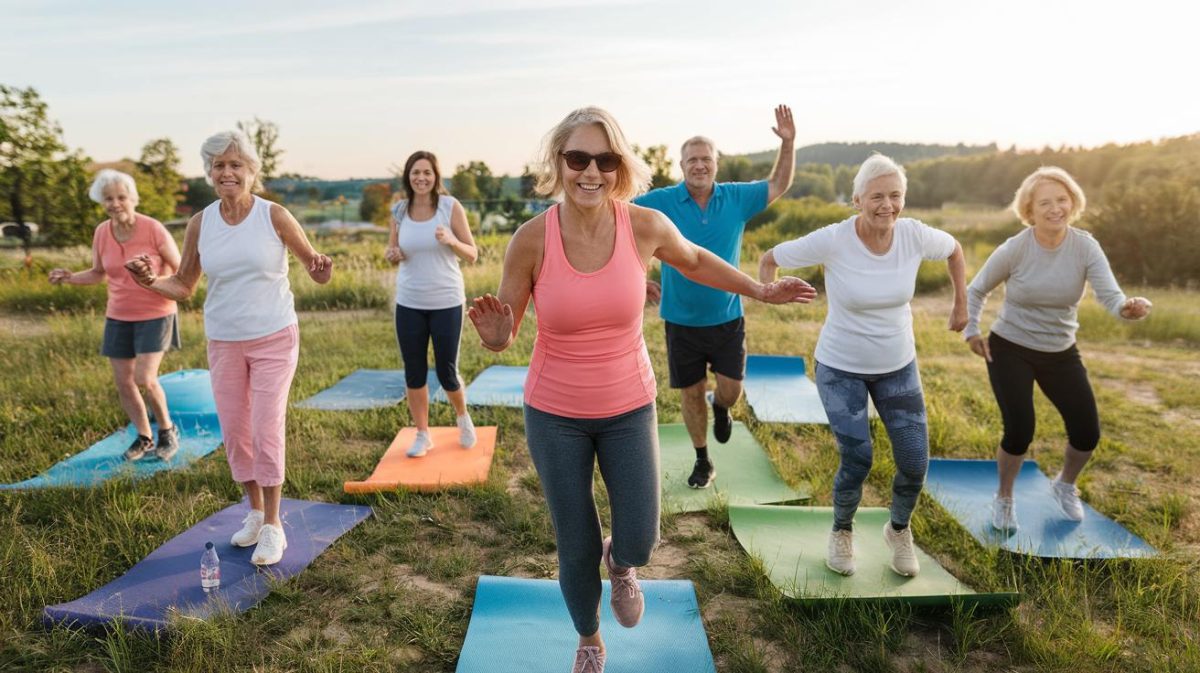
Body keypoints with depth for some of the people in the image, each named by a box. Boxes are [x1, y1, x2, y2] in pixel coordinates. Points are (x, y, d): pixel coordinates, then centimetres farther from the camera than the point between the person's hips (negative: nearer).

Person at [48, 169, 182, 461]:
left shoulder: (153, 228, -16)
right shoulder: (101, 232, -2)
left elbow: (181, 270, -7)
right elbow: (98, 273, 13)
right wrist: (69, 278, -6)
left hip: (154, 315, -5)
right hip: (119, 317, 5)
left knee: (145, 379, -15)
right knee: (123, 383, 6)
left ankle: (167, 430, 10)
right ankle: (144, 439, 24)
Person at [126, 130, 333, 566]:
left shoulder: (274, 216, -9)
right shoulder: (200, 223, -1)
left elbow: (313, 265, -2)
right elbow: (183, 286, 7)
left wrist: (321, 272, -26)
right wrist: (150, 281, -14)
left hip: (274, 339, -3)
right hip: (223, 343, 4)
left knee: (267, 431, -4)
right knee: (234, 433, 10)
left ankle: (272, 527, 10)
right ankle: (255, 511, 30)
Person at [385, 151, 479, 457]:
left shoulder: (450, 206, -6)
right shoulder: (399, 211, 2)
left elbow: (472, 254, -3)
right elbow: (391, 252, 15)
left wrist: (451, 241, -23)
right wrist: (393, 254, -9)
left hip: (446, 303, -3)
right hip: (409, 304, 3)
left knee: (447, 373, 5)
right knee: (414, 373, 8)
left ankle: (463, 416, 35)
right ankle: (422, 435, 26)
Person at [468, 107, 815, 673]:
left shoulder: (646, 225, -14)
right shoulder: (531, 239, -17)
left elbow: (694, 261, 9)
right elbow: (504, 333, -6)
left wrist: (761, 291, 18)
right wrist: (496, 337, -30)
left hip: (629, 409, 1)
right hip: (554, 415, -1)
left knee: (639, 541, -2)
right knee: (576, 547, 10)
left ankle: (620, 567, 40)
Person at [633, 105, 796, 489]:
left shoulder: (736, 198, -2)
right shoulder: (663, 202, -9)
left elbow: (778, 186, 7)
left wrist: (787, 144, -6)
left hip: (727, 318, 1)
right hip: (681, 322, -1)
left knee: (731, 389, -4)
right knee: (691, 393, 9)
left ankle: (720, 408, 37)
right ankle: (703, 462, 30)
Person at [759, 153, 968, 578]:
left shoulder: (915, 235, -13)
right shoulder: (832, 240, -22)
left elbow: (954, 249, 10)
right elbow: (770, 259, -10)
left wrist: (961, 305, 12)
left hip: (897, 366, 3)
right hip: (841, 368, -3)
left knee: (915, 463, 2)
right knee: (857, 461, -8)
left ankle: (899, 531, 35)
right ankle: (842, 531, 25)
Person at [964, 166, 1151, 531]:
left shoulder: (1085, 247, -13)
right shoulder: (1014, 249, -17)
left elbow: (1111, 296, -23)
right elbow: (976, 290, -2)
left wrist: (1129, 308, -45)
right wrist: (971, 332, -7)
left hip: (1060, 353, 3)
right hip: (1010, 350, -3)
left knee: (1087, 433, 4)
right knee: (1019, 432, -13)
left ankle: (1065, 486, 38)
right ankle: (1003, 499, 16)